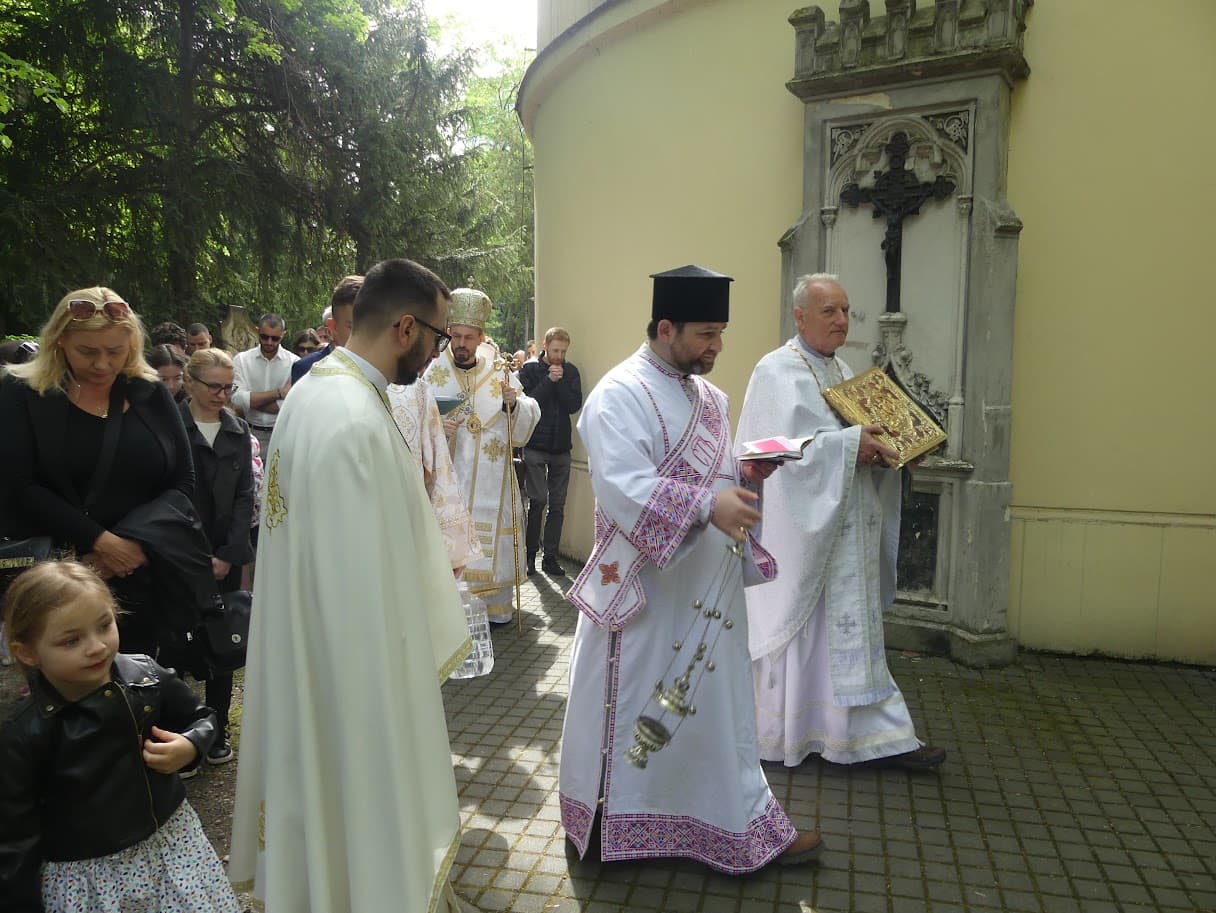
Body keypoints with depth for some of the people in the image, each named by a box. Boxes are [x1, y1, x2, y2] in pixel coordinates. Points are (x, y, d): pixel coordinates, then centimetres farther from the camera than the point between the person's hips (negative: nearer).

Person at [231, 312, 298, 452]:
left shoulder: (294, 362, -5)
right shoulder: (241, 359, 0)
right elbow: (237, 399, -12)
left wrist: (251, 401, -13)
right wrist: (278, 393, -15)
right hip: (250, 433, 1)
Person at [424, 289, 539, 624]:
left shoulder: (500, 372, 2)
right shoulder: (434, 374, -2)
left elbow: (528, 419, 1)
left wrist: (513, 402, -19)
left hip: (493, 478, 2)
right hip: (450, 477, -1)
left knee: (494, 543, 10)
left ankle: (497, 606, 26)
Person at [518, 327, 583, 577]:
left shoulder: (570, 372, 8)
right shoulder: (529, 370, 0)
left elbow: (575, 405, -3)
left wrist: (559, 382, -12)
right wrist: (549, 380, -14)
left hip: (561, 446, 3)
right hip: (535, 445, -3)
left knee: (558, 504, 4)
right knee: (538, 500, -6)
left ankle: (550, 557, 11)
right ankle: (530, 554, 6)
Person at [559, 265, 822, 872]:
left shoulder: (709, 397, 12)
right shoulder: (620, 395, -15)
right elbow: (623, 486, -26)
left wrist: (747, 473, -3)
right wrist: (708, 505, -35)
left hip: (710, 586, 8)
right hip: (647, 590, -8)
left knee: (716, 705, 17)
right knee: (635, 708, 8)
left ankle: (744, 826, 32)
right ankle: (610, 820, 30)